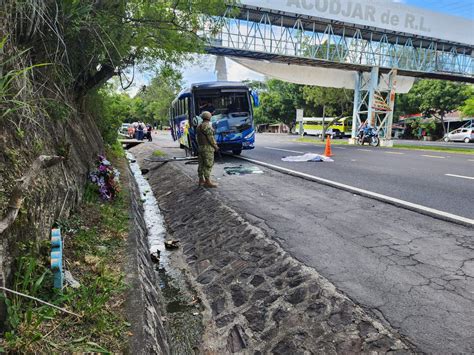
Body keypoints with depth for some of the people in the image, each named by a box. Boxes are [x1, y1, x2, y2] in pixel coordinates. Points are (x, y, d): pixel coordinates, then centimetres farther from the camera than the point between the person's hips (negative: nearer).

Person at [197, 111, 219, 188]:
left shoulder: (199, 126, 15)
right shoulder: (207, 125, -13)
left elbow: (198, 138, 15)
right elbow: (210, 137, -17)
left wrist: (200, 146, 17)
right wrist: (215, 146, -8)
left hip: (201, 147, 9)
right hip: (208, 148, -9)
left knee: (202, 164, 10)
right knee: (208, 165, -9)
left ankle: (201, 180, 14)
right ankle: (208, 182, -10)